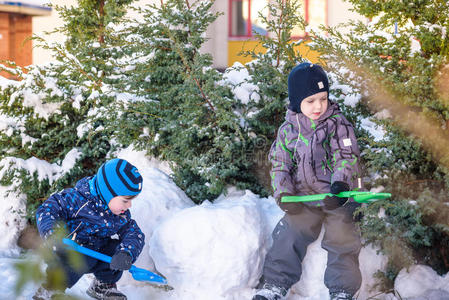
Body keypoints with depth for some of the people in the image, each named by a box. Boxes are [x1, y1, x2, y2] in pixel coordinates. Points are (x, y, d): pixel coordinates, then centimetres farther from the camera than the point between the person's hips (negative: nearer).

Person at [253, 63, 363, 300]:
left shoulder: (338, 124, -1)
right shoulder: (288, 129, 5)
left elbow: (346, 158, -8)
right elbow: (279, 165, 7)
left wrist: (340, 184, -27)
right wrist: (283, 194, -9)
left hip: (336, 196, -2)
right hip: (303, 196, 2)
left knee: (341, 236, -14)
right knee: (290, 233, -10)